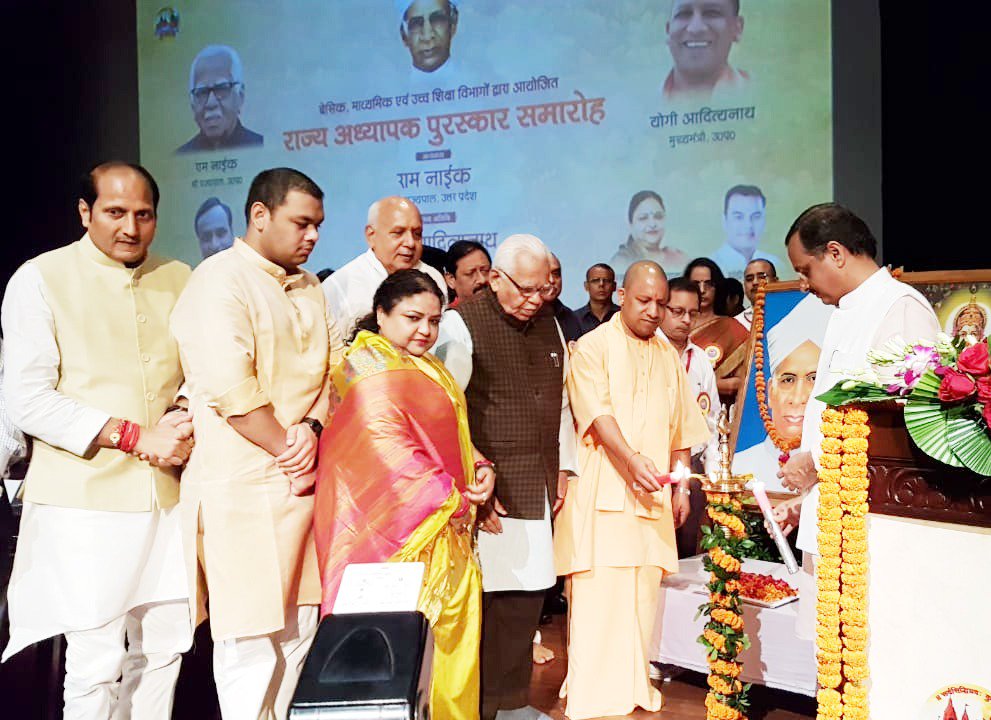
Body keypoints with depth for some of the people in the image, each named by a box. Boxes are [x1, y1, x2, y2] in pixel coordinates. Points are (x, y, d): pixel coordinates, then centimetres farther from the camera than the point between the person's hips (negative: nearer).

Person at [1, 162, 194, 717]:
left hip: (168, 493, 4)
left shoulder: (178, 279, 10)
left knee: (164, 652, 11)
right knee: (96, 663, -2)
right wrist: (136, 436, -14)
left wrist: (185, 421, -6)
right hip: (85, 498, -4)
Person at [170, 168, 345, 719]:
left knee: (299, 628, 13)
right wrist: (290, 450, -10)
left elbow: (334, 366, 11)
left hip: (304, 483, 8)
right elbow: (230, 389, -17)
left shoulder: (310, 289, 17)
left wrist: (312, 429, -8)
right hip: (244, 486, -7)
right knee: (250, 643, -2)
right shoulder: (220, 281, -8)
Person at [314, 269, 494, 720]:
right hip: (400, 525, -9)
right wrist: (453, 501, -14)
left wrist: (481, 467, 1)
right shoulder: (372, 367, -12)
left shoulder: (427, 369, 17)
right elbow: (388, 449, -20)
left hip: (443, 525, 9)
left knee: (461, 609, 9)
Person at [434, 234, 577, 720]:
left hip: (538, 488, 6)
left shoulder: (549, 326, 14)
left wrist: (563, 470, 17)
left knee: (527, 595, 10)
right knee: (481, 597, -4)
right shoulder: (462, 325, -8)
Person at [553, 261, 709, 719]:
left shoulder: (669, 356, 16)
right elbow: (598, 414, -14)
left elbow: (681, 429, 19)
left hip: (653, 494, 5)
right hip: (603, 492, -5)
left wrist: (681, 484, 11)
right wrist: (632, 460, -27)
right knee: (598, 593, -6)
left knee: (643, 593, 7)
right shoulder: (594, 347, -2)